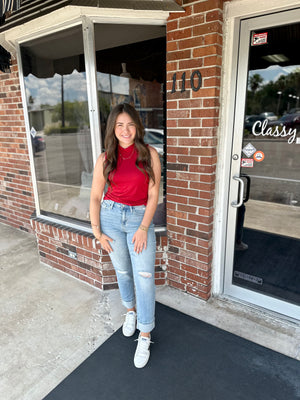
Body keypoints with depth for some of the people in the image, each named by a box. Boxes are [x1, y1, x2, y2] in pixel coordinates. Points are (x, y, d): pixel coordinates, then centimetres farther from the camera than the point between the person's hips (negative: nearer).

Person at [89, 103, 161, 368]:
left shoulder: (149, 154, -4)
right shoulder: (105, 159, 1)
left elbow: (153, 194, -5)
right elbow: (96, 197, 4)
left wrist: (143, 228, -10)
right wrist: (97, 232, 1)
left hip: (140, 217, -1)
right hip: (111, 215, 2)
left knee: (144, 276, -4)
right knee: (123, 271, 16)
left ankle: (145, 336, 14)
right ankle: (131, 310, 44)